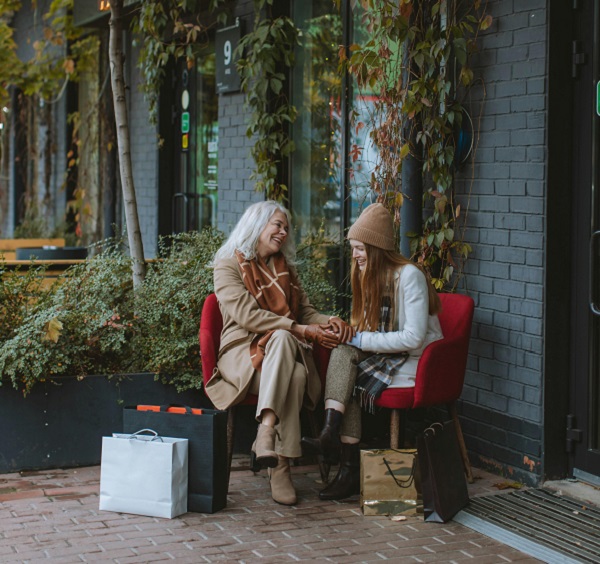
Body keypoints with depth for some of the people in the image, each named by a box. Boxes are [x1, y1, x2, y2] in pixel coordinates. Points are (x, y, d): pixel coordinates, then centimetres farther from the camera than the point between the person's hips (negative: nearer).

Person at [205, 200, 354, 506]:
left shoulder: (286, 268, 26)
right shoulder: (228, 266, 4)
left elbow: (306, 311, 20)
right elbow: (247, 314, -11)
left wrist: (330, 321, -6)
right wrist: (303, 330, -19)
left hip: (285, 346, 4)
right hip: (243, 350, -4)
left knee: (282, 338, -37)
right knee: (291, 369, -38)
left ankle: (266, 434, -47)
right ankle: (280, 465, -44)